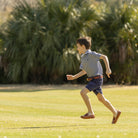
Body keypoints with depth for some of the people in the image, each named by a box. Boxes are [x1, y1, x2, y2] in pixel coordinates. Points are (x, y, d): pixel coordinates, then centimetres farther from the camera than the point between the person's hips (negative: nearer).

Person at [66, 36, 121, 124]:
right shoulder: (83, 58, 15)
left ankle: (91, 113, -13)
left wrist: (108, 69, -20)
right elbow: (84, 71, 22)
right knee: (101, 98, 11)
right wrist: (74, 77, 14)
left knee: (83, 92, -18)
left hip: (97, 78, -9)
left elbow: (104, 57, -12)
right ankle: (115, 113, 21)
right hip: (92, 79, 9)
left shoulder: (91, 54, -11)